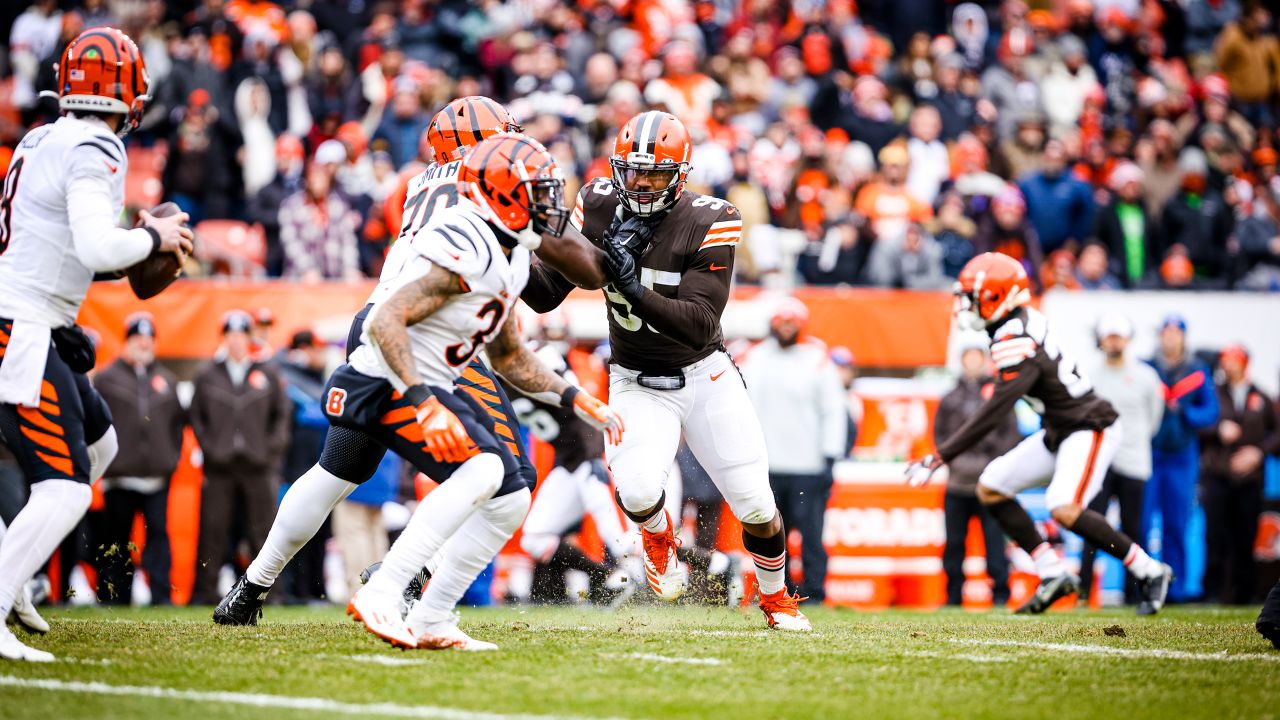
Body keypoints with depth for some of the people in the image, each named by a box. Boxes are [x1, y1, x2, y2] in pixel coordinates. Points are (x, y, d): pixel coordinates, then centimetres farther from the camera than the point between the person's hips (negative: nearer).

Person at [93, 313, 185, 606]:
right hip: (119, 475, -2)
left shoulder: (167, 381, 16)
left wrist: (172, 458, 11)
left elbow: (178, 422, 20)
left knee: (159, 533, -6)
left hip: (157, 475, 2)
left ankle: (161, 595, -8)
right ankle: (114, 597, 6)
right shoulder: (106, 379, 5)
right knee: (117, 539, 3)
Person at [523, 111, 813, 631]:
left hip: (705, 377, -1)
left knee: (756, 505, -3)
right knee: (637, 491, -25)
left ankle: (776, 598, 28)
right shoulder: (600, 207, -10)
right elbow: (546, 296, -9)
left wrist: (636, 291, -40)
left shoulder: (709, 223, -19)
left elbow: (700, 327, -27)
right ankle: (659, 539, 13)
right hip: (637, 385, 1)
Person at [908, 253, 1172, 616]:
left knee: (1065, 510, -27)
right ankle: (1053, 574, 7)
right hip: (1058, 432, 10)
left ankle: (1149, 571, -10)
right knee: (990, 489, 5)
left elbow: (992, 414, -31)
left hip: (1089, 430, -10)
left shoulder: (1017, 344, -26)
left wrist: (939, 458, -31)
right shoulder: (1022, 323, 1)